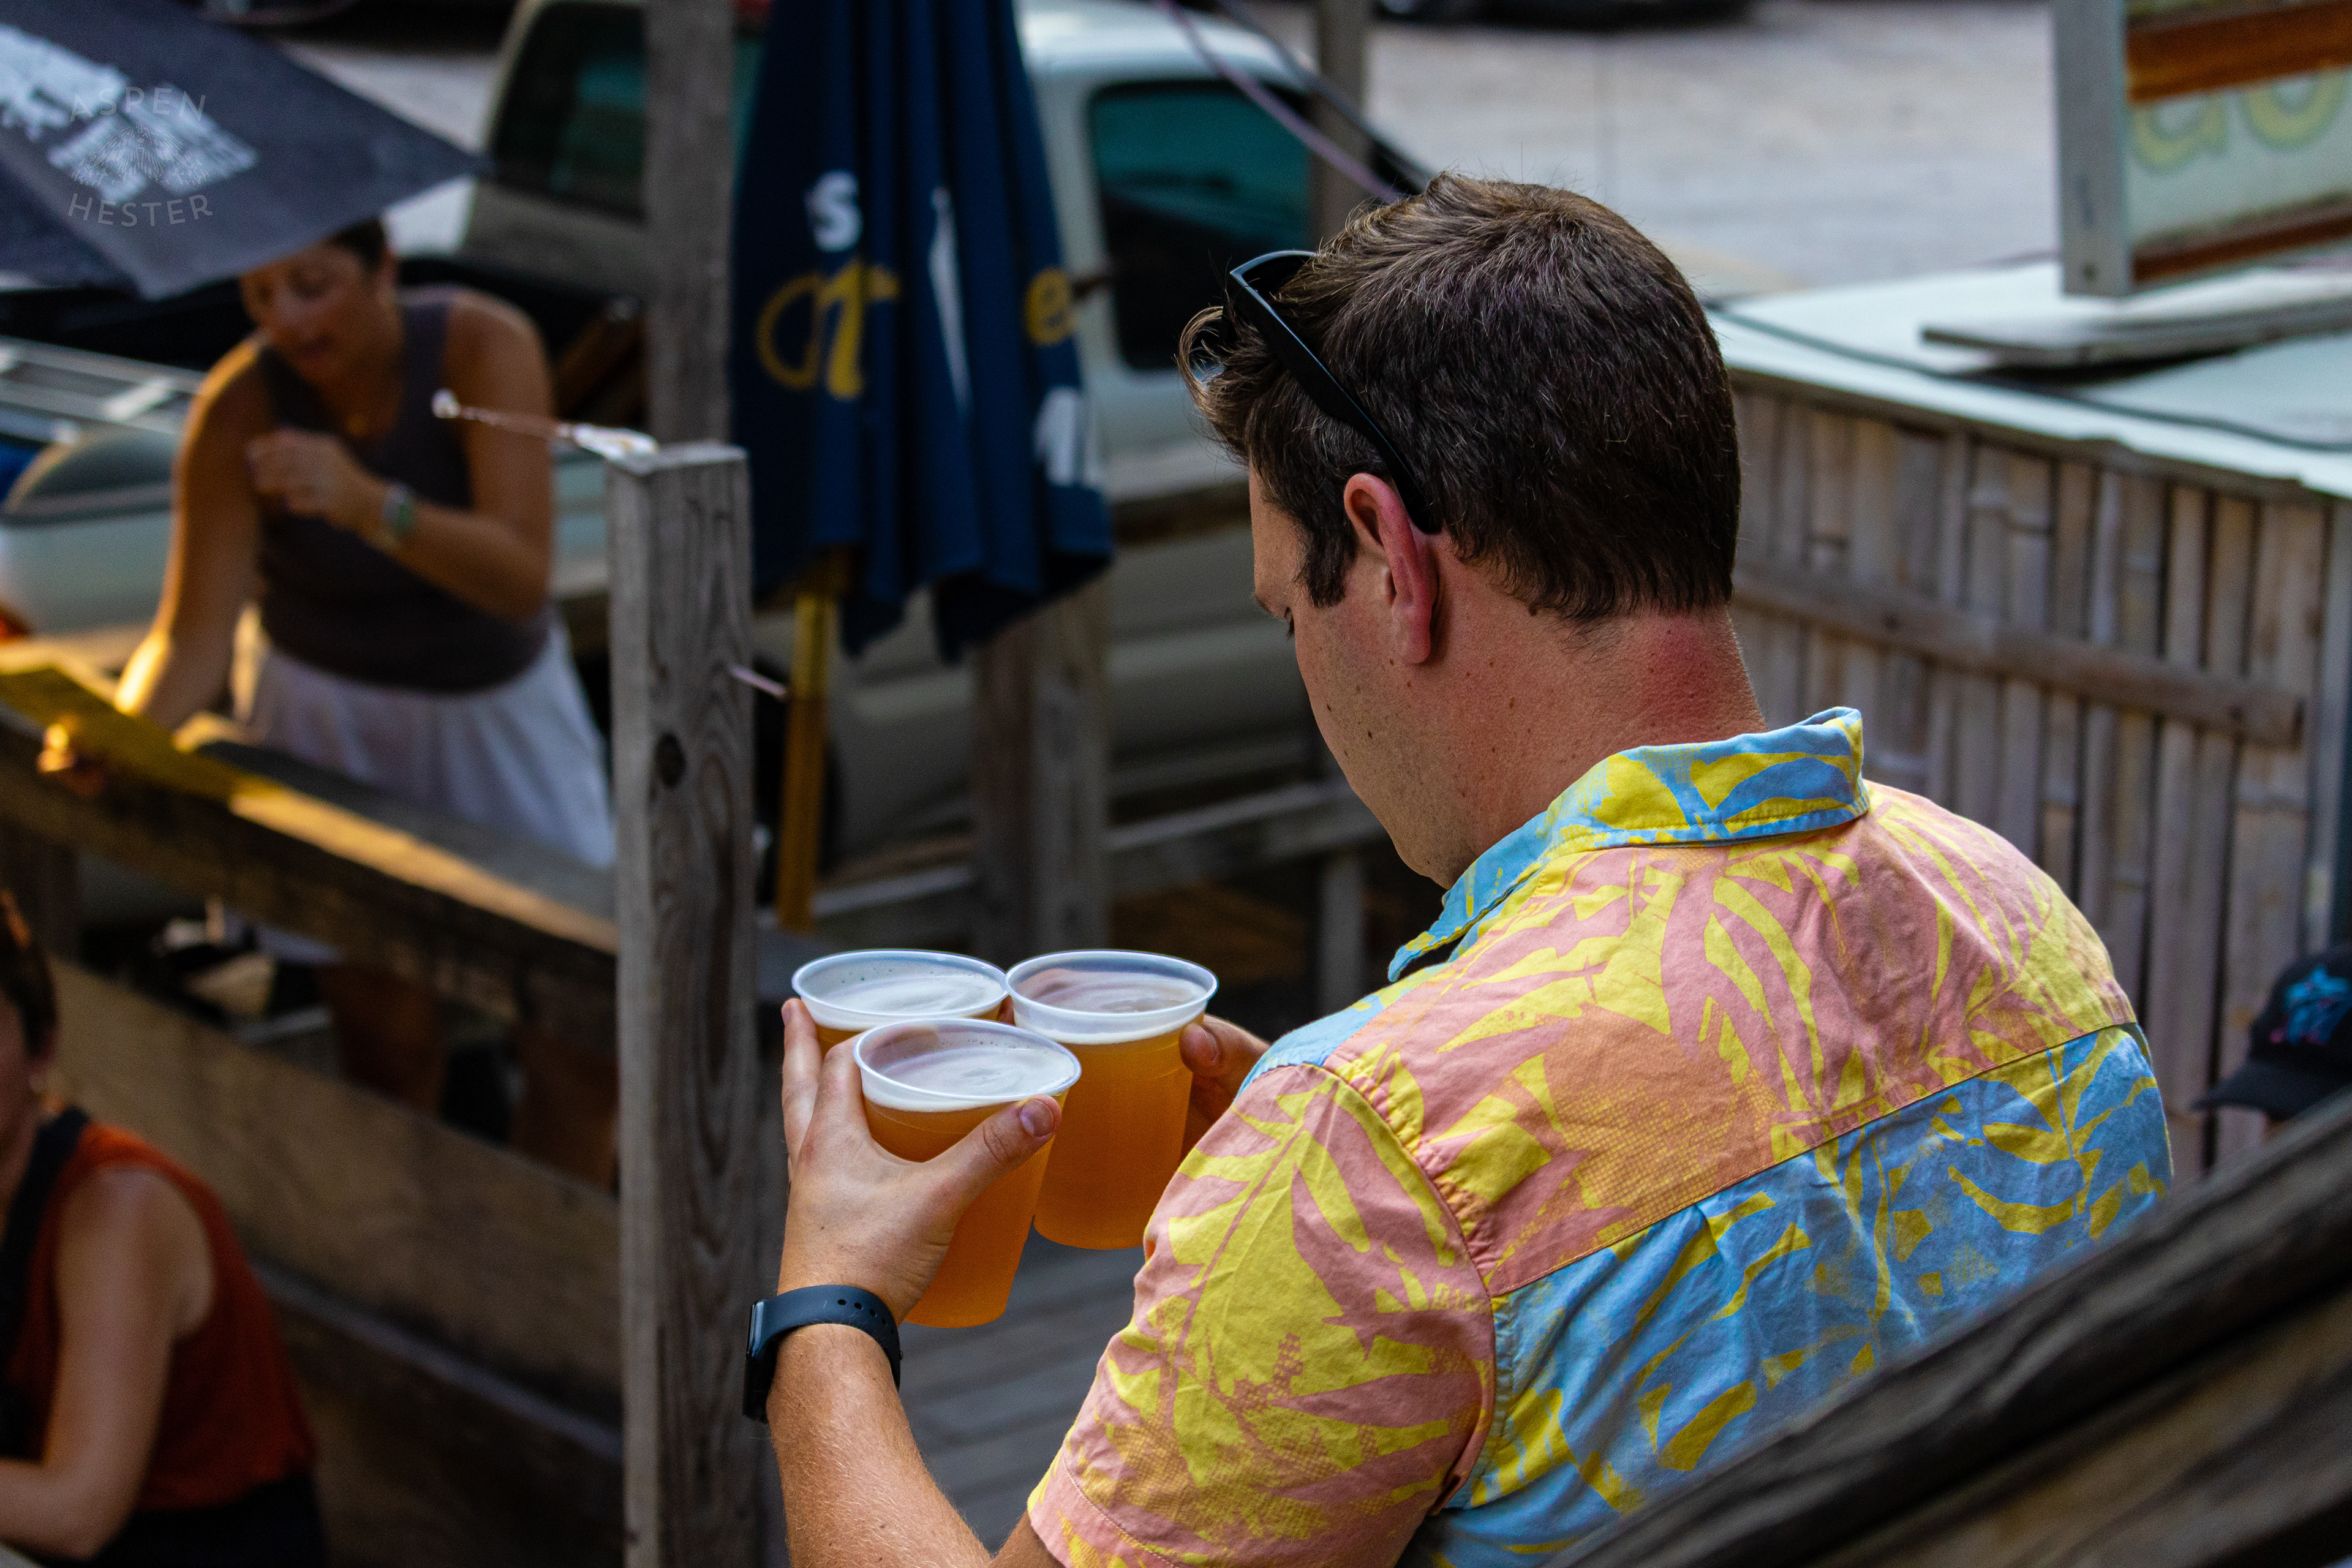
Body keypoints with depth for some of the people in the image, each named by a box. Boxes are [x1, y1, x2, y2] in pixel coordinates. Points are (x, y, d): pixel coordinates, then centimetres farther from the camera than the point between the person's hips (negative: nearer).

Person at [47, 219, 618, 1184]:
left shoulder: (486, 345, -23)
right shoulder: (239, 407, -20)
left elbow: (524, 577, -32)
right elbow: (194, 636, -22)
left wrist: (369, 504, -47)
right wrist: (121, 727, -43)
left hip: (505, 708, 1)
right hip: (336, 722, 0)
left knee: (581, 1054, -3)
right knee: (389, 1052, -3)